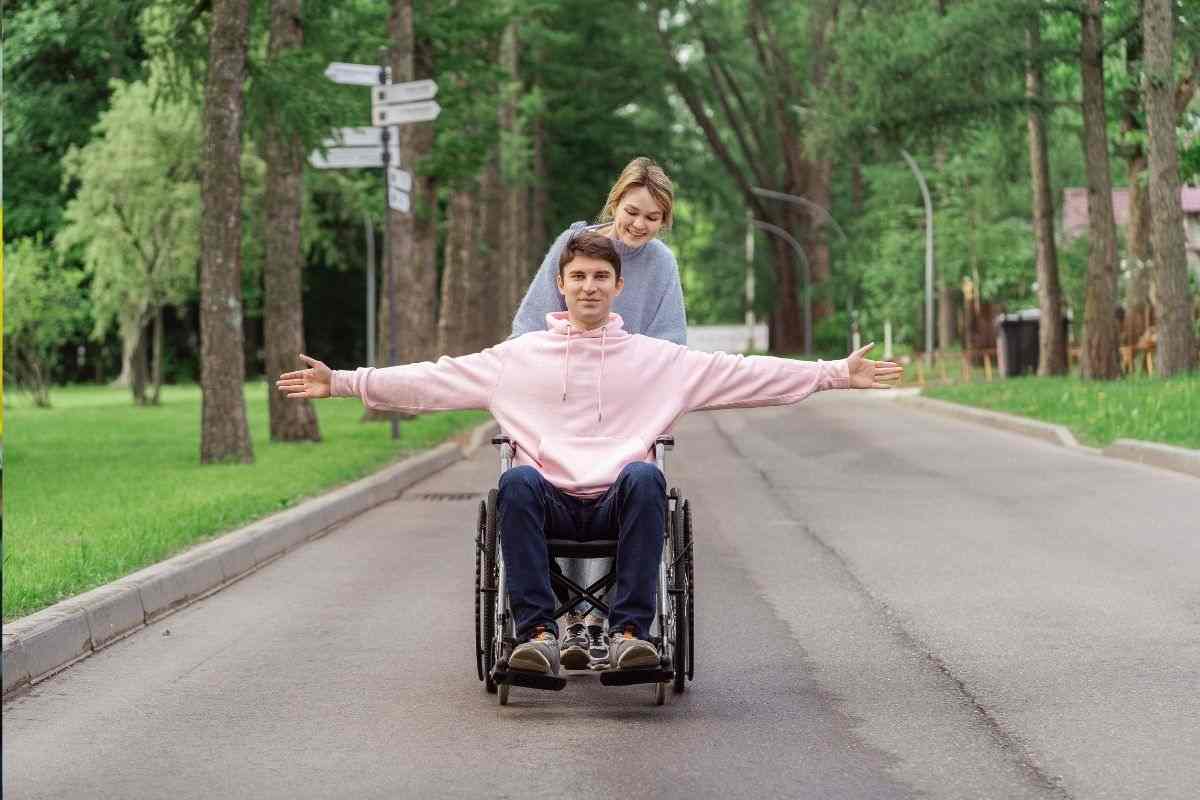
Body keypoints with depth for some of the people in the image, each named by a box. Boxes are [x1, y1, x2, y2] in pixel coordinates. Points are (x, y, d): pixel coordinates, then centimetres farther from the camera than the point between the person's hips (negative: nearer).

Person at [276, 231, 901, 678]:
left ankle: (630, 633, -35)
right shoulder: (521, 356, 17)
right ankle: (537, 633, -35)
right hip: (550, 503, 0)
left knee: (645, 476, -34)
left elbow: (746, 375, 12)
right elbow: (432, 380, 13)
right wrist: (343, 382, 5)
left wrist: (839, 374, 5)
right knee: (517, 480, -34)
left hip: (618, 504, 0)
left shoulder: (657, 359, 16)